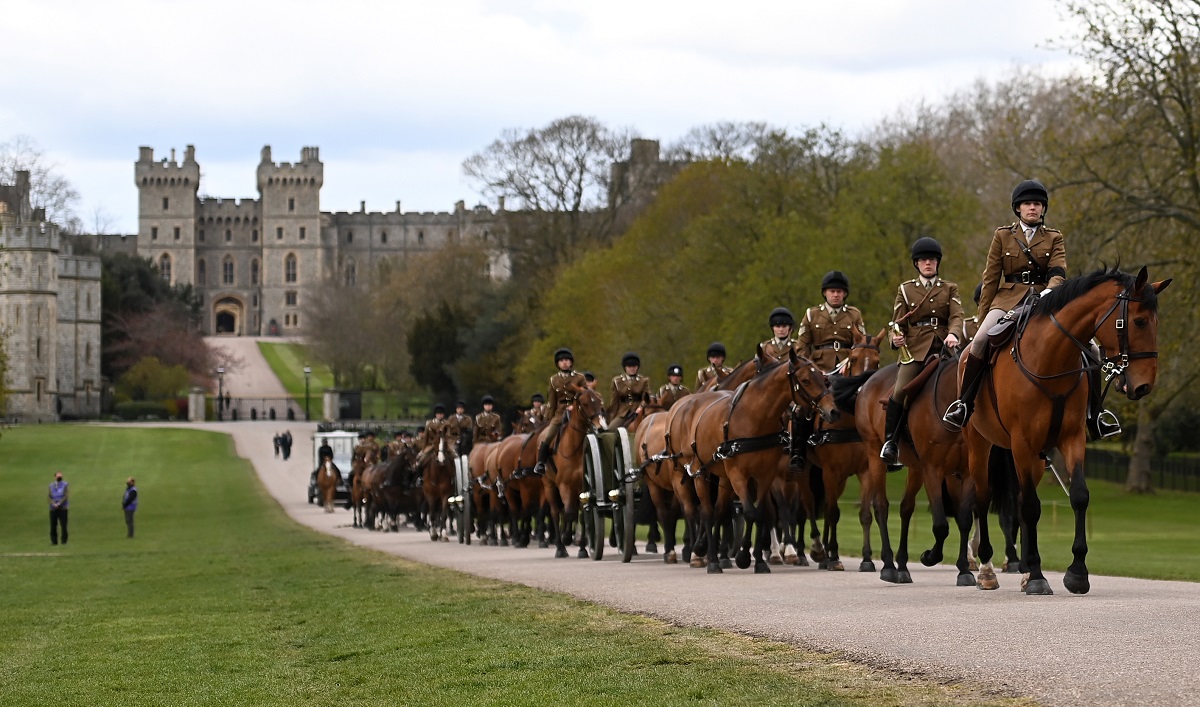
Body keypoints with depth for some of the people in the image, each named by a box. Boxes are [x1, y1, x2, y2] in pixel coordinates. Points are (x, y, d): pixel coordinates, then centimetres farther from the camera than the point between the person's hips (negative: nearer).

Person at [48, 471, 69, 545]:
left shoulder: (64, 485, 5)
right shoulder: (51, 485, 12)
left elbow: (66, 496, -5)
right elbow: (49, 496, 6)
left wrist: (59, 503, -15)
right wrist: (54, 504, -12)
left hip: (62, 508, -2)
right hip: (53, 508, 2)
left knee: (63, 525, -6)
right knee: (53, 525, 0)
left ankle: (64, 541, -1)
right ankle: (54, 541, 6)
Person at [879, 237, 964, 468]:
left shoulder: (949, 289, 15)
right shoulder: (905, 290, 15)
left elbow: (956, 316, 0)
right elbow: (898, 322, 11)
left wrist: (953, 334, -21)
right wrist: (896, 338, -12)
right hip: (915, 348, -1)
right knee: (900, 391, -20)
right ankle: (890, 442, -11)